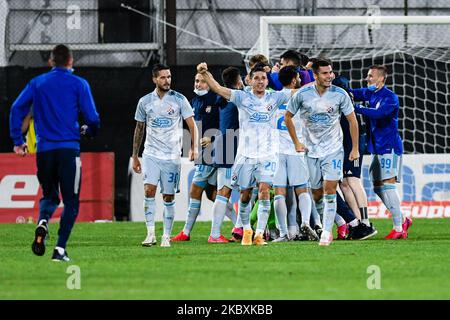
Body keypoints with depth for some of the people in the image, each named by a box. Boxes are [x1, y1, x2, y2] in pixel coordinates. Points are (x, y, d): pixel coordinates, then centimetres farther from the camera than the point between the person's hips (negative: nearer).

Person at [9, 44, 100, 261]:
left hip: (44, 149, 3)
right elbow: (92, 117, -3)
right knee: (71, 201, 5)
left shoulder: (37, 83, 10)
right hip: (68, 149, -3)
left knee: (49, 196, 18)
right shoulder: (78, 84, 1)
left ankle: (42, 222, -15)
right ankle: (60, 249, -5)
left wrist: (17, 140, 6)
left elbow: (17, 109, 2)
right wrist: (89, 131, 20)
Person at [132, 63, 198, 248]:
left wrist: (194, 147, -15)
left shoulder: (179, 99, 0)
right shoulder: (145, 102, 6)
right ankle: (150, 234, -15)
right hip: (151, 154, 1)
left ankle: (166, 237, 10)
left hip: (172, 156, -1)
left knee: (169, 197, 1)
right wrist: (134, 156, 16)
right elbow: (139, 129, 16)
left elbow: (192, 125, 0)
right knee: (149, 190, -16)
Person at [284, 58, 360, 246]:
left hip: (333, 148, -1)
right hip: (312, 150, 1)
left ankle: (327, 232, -12)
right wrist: (296, 143, 4)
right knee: (316, 193, 6)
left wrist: (355, 148, -2)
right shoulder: (302, 94, -8)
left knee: (329, 188, -14)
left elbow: (352, 120, 0)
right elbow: (288, 117, 6)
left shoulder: (340, 94, -9)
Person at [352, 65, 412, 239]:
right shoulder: (370, 93, 11)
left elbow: (378, 113, -27)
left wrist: (355, 108, -30)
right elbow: (354, 93, 0)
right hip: (376, 149, 8)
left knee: (388, 185, -13)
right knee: (378, 187, 8)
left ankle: (399, 228, -12)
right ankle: (402, 220, 18)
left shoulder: (390, 97, -12)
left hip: (389, 147, -8)